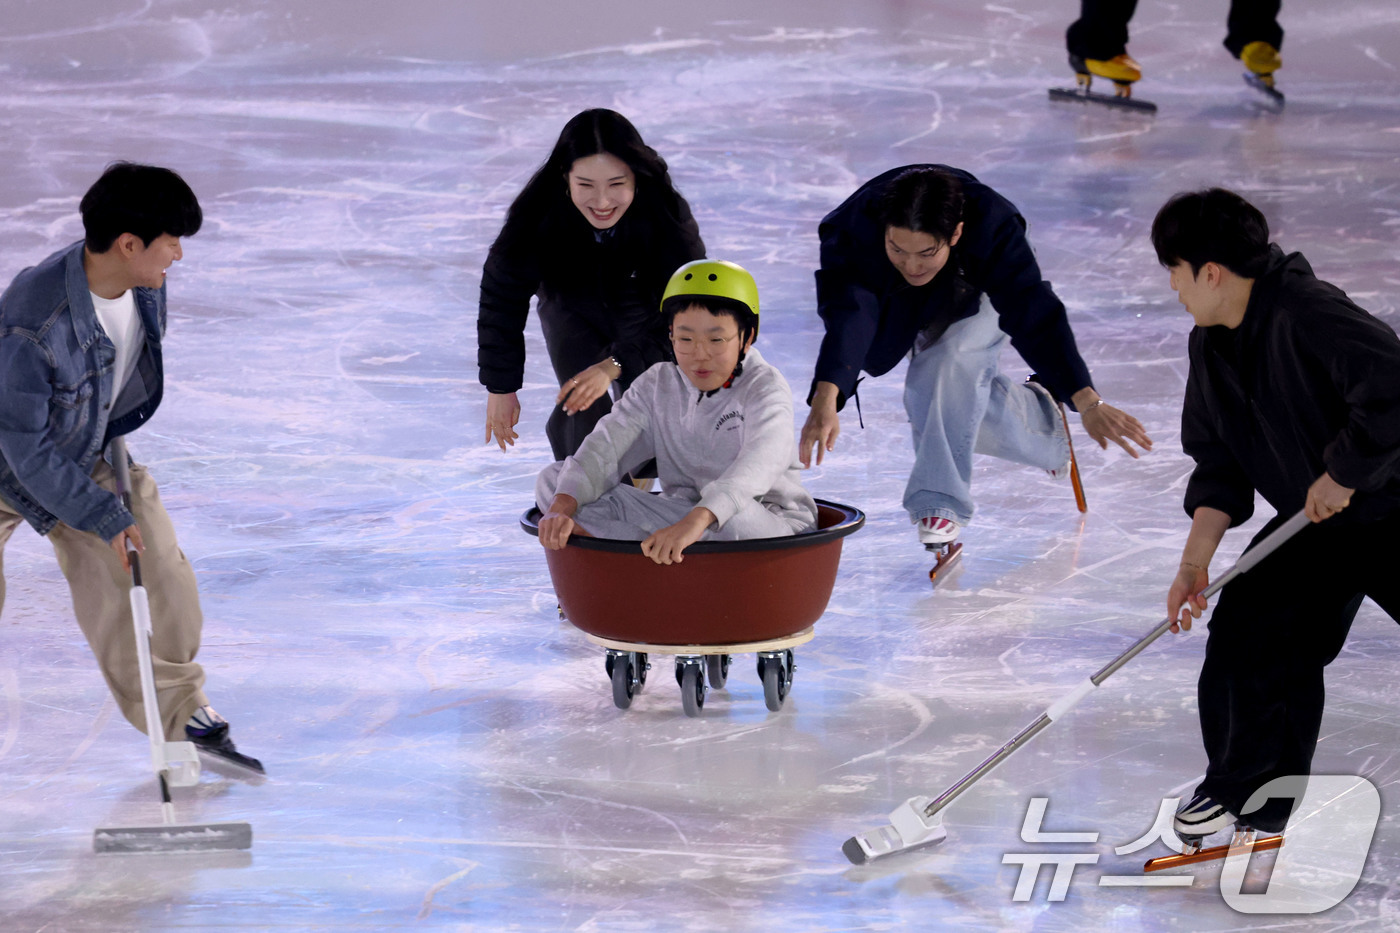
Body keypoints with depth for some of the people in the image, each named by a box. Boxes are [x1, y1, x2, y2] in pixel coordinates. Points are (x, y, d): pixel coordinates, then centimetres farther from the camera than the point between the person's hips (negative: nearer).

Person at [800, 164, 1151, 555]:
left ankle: (940, 500, -19)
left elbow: (1035, 315, -41)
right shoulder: (859, 227, -39)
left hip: (974, 298, -3)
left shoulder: (992, 228, -39)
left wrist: (1088, 404, -49)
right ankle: (1038, 417, 27)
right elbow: (846, 317, -48)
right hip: (898, 311, 3)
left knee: (950, 366, -30)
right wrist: (825, 400, -64)